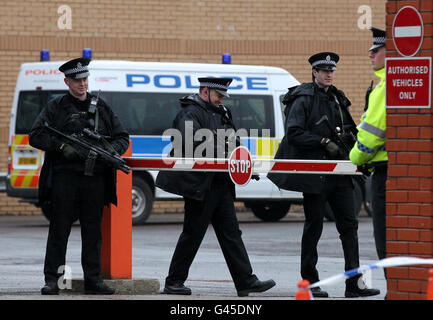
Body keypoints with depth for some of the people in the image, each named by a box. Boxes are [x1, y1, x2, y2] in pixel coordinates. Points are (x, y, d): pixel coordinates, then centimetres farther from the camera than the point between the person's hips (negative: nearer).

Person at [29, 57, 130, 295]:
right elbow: (36, 136, -1)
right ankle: (52, 279, 0)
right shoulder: (56, 107, 5)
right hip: (65, 176, -3)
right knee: (59, 229, -3)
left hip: (95, 177, 3)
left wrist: (111, 150, -5)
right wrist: (62, 146, -15)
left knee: (92, 231, 6)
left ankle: (93, 280, 10)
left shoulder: (101, 107, 14)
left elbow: (122, 138, 16)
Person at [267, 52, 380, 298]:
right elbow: (293, 133, -14)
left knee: (349, 223, -2)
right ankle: (310, 282, 11)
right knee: (314, 226, 0)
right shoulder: (304, 99, -5)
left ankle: (354, 283, -5)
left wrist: (347, 137, 5)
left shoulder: (337, 99, 16)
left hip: (338, 172, 6)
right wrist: (324, 142, -18)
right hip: (315, 174, -6)